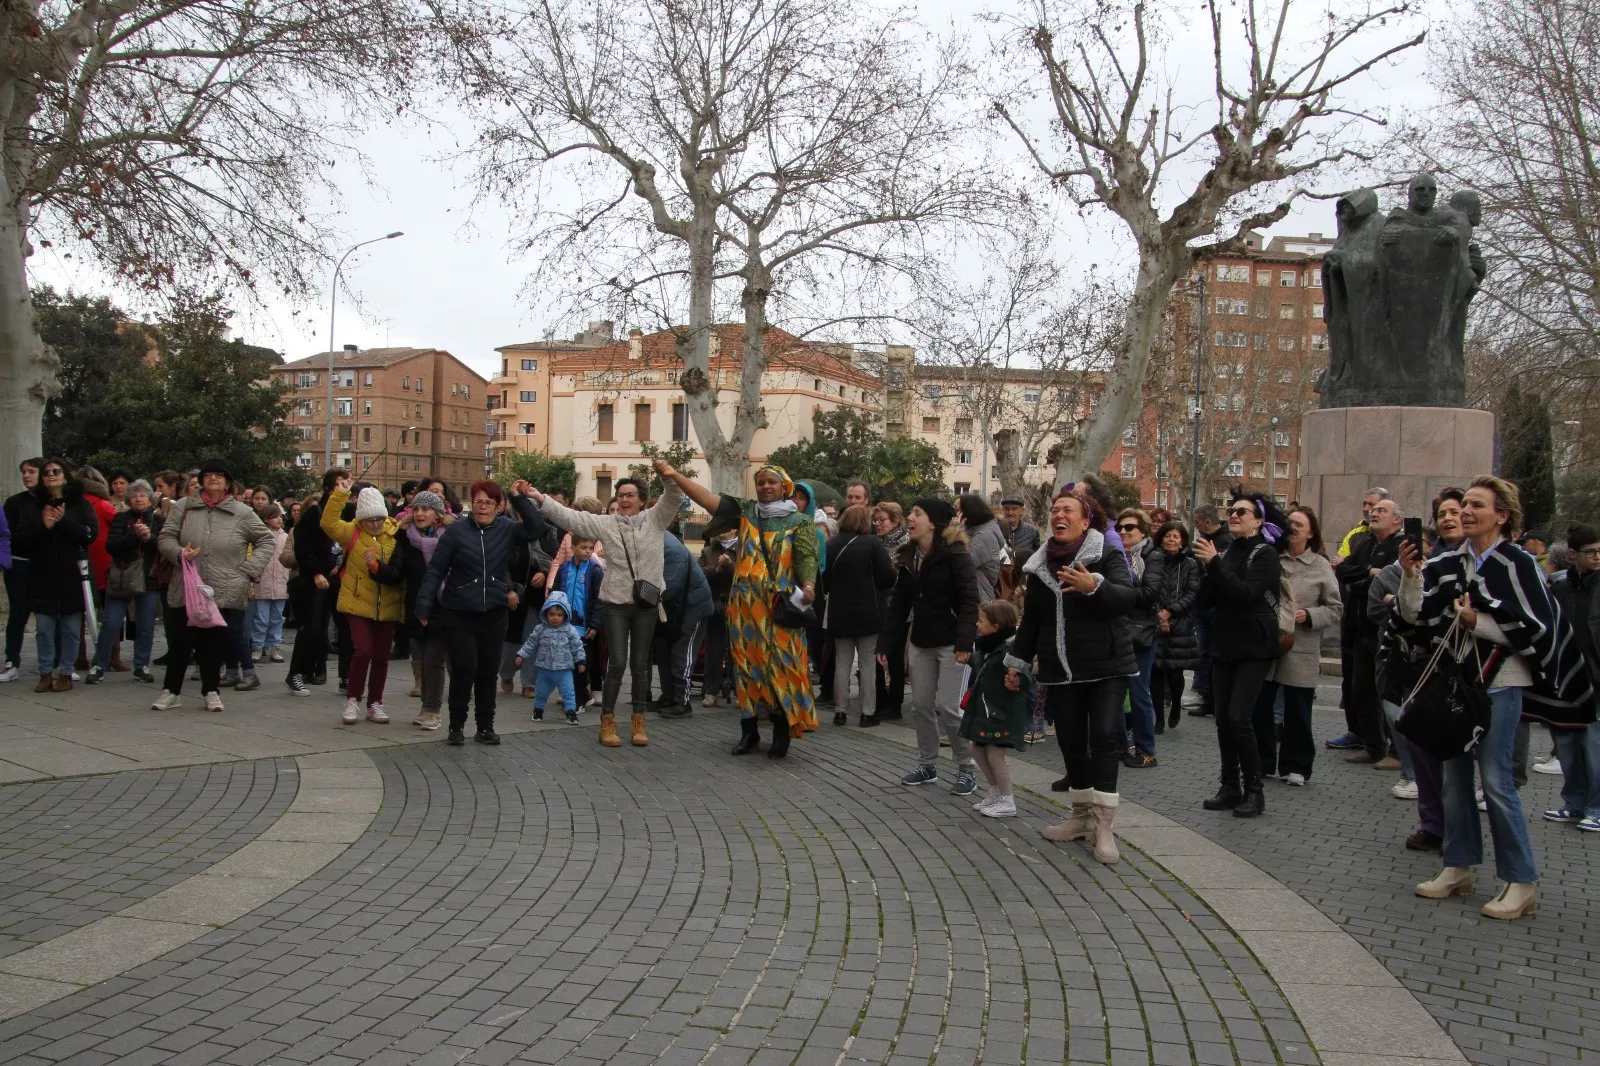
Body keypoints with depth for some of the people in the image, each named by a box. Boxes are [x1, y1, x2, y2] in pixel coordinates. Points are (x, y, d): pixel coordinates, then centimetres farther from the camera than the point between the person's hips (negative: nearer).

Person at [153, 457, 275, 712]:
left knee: (215, 644, 6)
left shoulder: (242, 513, 2)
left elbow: (265, 540, 8)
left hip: (226, 594, -1)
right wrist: (179, 553, -15)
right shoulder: (183, 507, 5)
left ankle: (211, 691, 21)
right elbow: (165, 538, 6)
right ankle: (171, 691, 21)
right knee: (179, 643, 7)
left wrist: (249, 569, -2)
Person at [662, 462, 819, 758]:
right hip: (745, 605, 3)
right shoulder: (745, 511, 9)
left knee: (781, 669, -4)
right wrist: (674, 475, -11)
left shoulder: (799, 522, 2)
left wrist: (808, 585, -31)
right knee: (747, 666, 7)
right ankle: (749, 731, 17)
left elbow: (807, 556, -11)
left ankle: (781, 733, 7)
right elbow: (708, 498, 0)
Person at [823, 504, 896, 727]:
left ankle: (840, 710, 13)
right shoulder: (873, 543, -10)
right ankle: (868, 712, 5)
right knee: (868, 664, 4)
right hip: (868, 613, -3)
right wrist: (873, 587, 7)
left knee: (842, 664, 11)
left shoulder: (831, 545, 0)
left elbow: (824, 577, 5)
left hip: (840, 614, 3)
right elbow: (888, 577, -12)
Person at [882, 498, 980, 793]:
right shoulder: (908, 557, 8)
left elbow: (969, 600, -17)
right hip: (919, 642, 7)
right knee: (921, 706, 9)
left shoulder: (954, 554, -12)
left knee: (948, 707, -7)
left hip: (949, 643, -7)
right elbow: (899, 603, 10)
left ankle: (967, 768, 8)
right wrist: (887, 644, 7)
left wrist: (965, 641, -25)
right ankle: (927, 765, 23)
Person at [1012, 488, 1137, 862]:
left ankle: (1104, 825, -7)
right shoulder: (1041, 564, 10)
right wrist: (1017, 660, 17)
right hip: (1060, 670, 5)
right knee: (1071, 741, 7)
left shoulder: (1107, 555, -4)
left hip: (1106, 666, -5)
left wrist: (1094, 586, -37)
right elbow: (1031, 618, 18)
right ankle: (1082, 815, 21)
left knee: (1104, 736, -12)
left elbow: (1127, 597, -20)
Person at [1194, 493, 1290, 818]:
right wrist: (1207, 568, -10)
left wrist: (1215, 564, -23)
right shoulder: (1226, 553, 12)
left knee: (1239, 717, -14)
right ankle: (1230, 787, 15)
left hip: (1254, 648, -6)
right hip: (1224, 646, 6)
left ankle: (1254, 791, -3)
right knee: (1223, 718, 5)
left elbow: (1247, 593, -21)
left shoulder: (1265, 553, -6)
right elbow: (1207, 598, 6)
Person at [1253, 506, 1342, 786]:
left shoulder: (1321, 566, 0)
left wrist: (1309, 616, -15)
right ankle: (1262, 762, 22)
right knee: (1259, 707, 7)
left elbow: (1335, 609, 0)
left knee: (1297, 711, 7)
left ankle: (1295, 766, 21)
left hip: (1301, 651, -2)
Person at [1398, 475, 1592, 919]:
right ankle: (1458, 869, 20)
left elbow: (1535, 630, -11)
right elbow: (1415, 613, 3)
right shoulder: (1451, 563, 7)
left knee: (1495, 779, -7)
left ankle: (1520, 882, 4)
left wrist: (1477, 623, -14)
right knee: (1454, 775, 9)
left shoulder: (1518, 564, -8)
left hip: (1499, 683, -6)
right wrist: (1411, 574, -11)